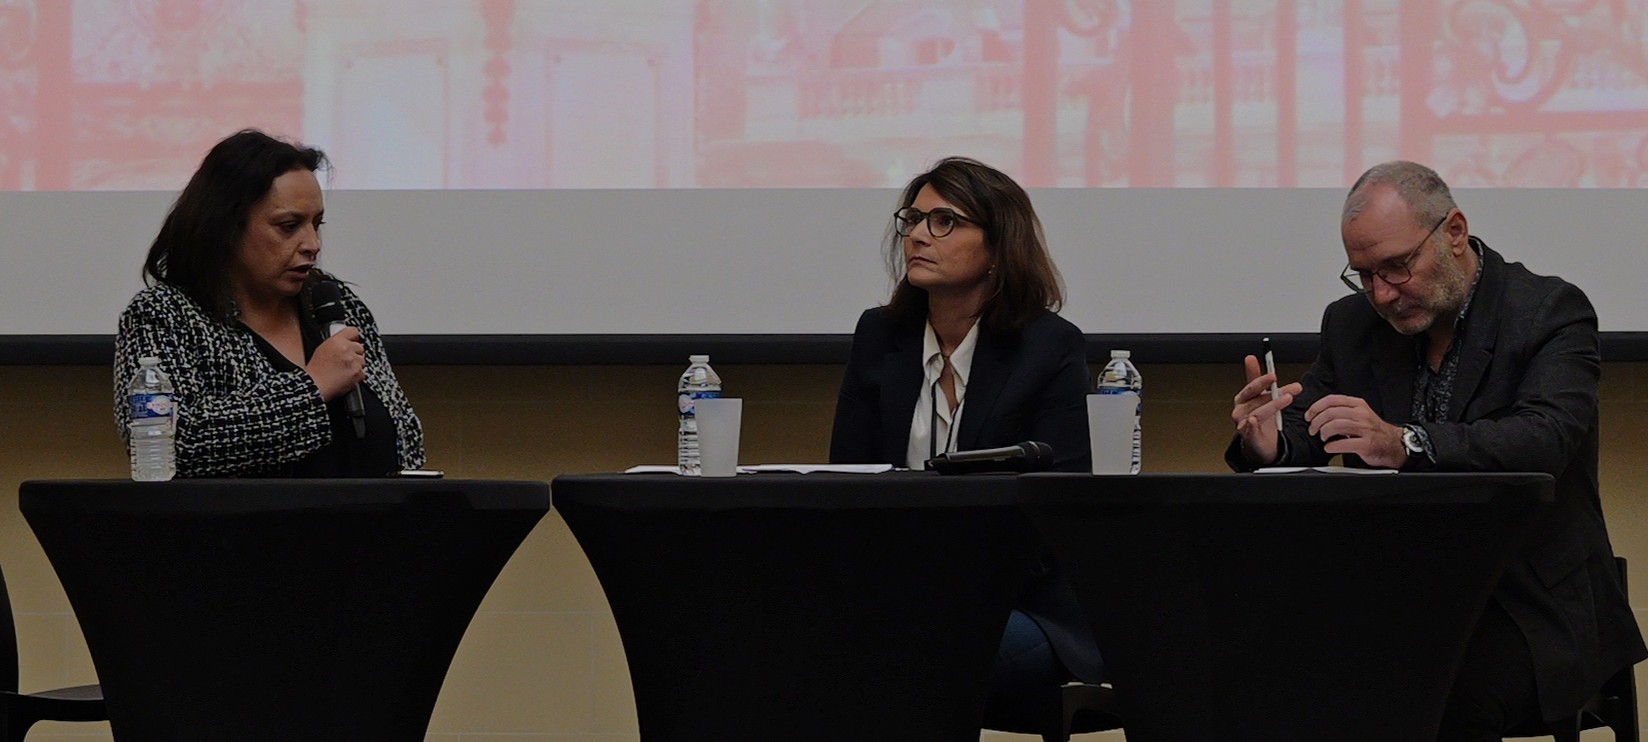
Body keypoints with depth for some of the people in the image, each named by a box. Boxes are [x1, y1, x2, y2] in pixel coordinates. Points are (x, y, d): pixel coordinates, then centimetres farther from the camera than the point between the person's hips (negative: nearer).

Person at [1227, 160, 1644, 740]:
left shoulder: (1552, 312, -6)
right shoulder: (1352, 325, 11)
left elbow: (1544, 440, -24)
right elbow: (1298, 446, 10)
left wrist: (1402, 444, -40)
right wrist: (1266, 445, -17)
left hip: (1528, 616, -4)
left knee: (1445, 692, -34)